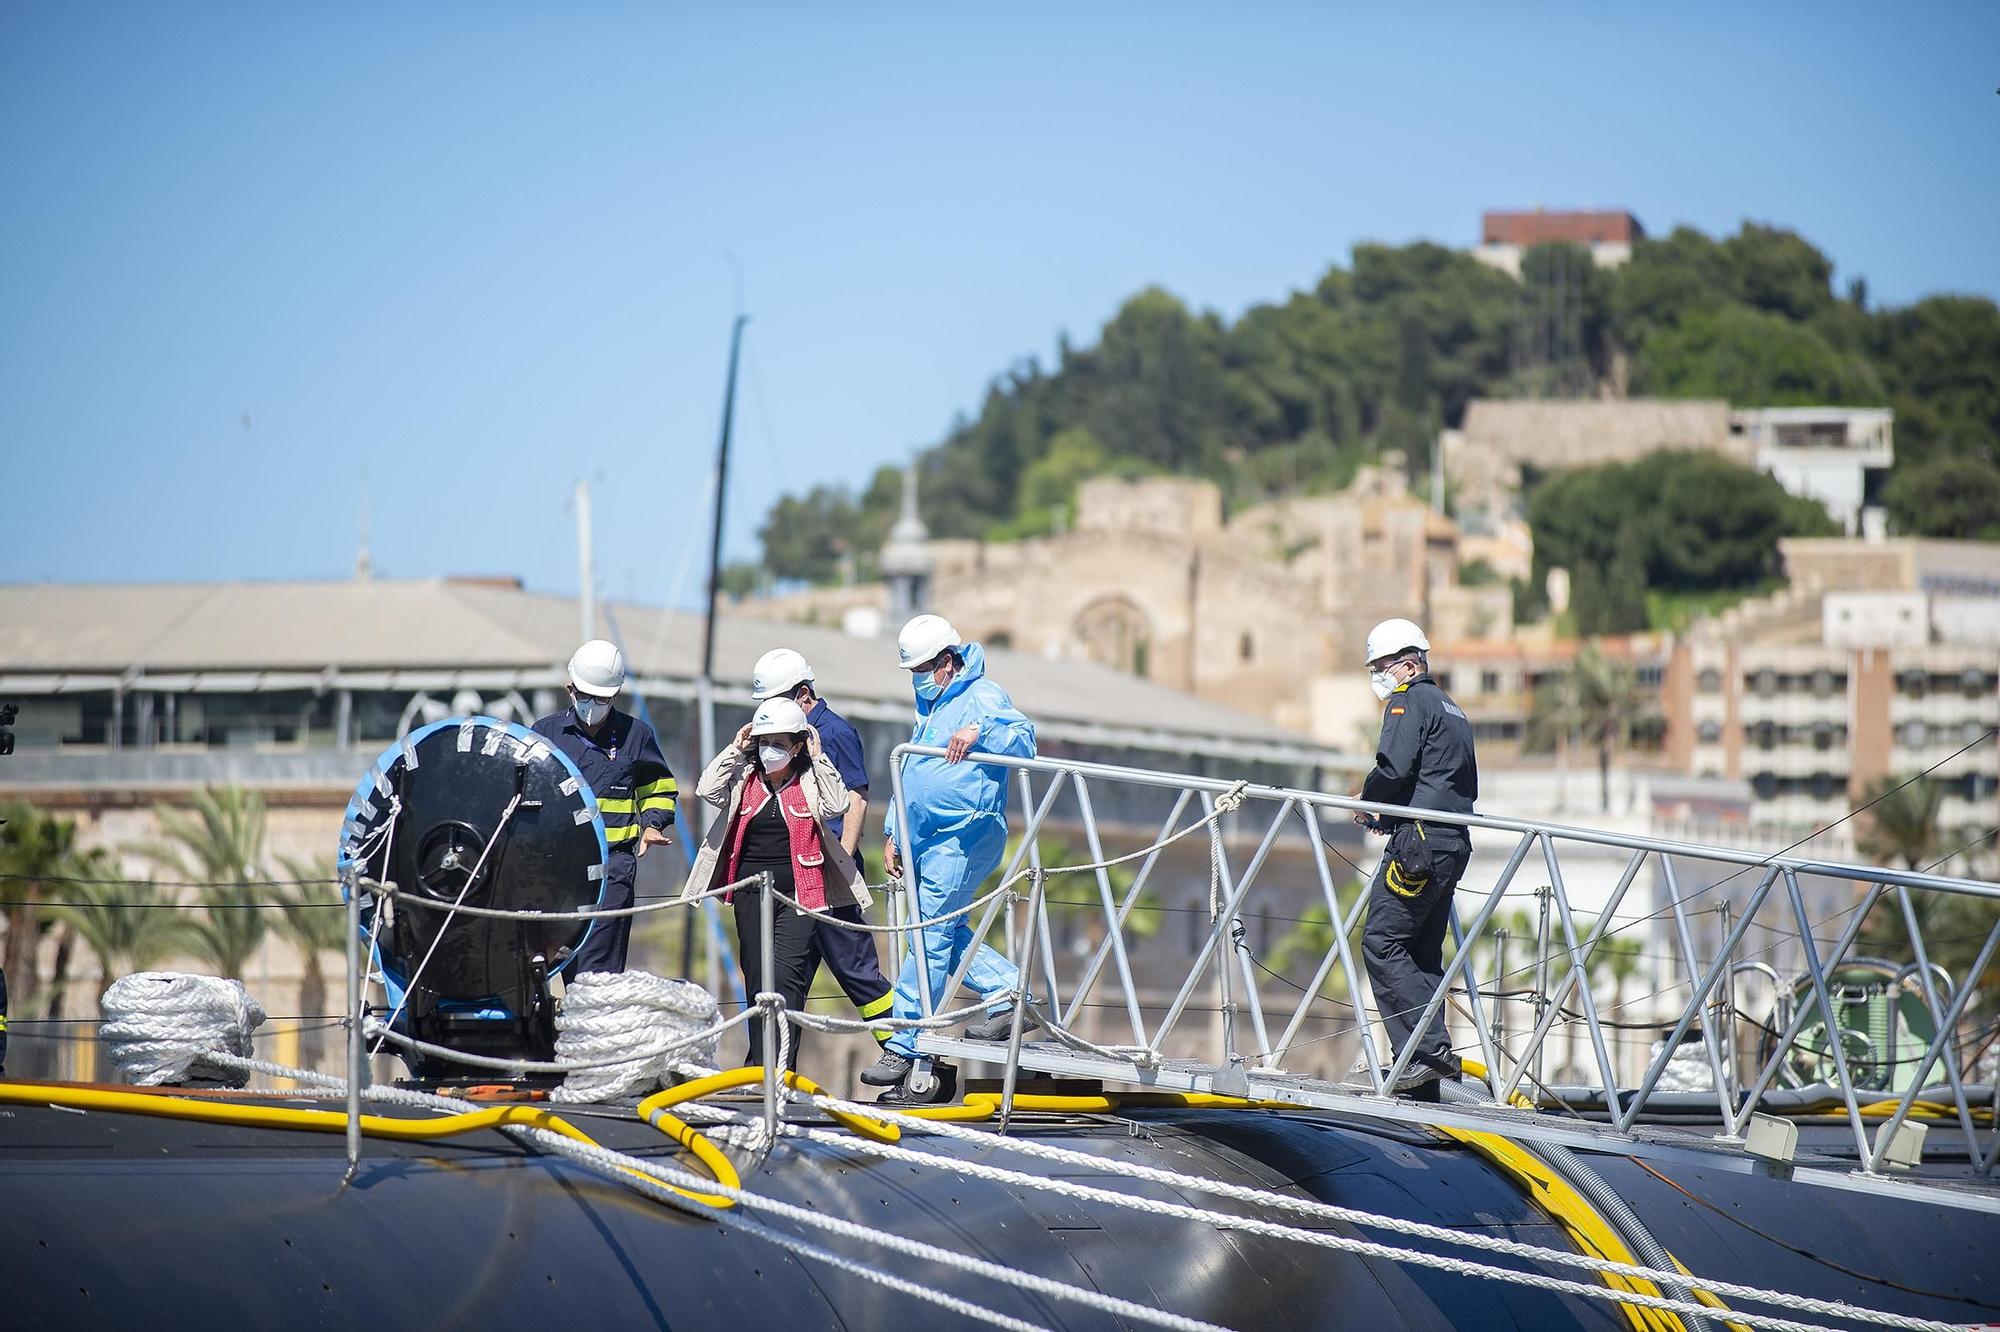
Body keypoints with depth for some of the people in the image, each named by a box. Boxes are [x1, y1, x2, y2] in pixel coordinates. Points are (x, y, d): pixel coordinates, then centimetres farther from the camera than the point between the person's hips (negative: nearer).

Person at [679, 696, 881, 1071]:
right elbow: (707, 789, -6)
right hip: (752, 896, 4)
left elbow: (836, 804, -13)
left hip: (800, 896, -4)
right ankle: (759, 1067, 17)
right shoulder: (744, 780, 9)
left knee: (785, 977, -14)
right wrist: (736, 750, -4)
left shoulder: (809, 782, 3)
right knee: (757, 981, 8)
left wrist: (818, 758, -10)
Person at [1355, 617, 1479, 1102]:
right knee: (1423, 954, 9)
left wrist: (1367, 805, 2)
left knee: (1382, 942, -11)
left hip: (1419, 843, -9)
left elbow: (1393, 770, -17)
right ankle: (1425, 1081, 5)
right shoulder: (1452, 710, 24)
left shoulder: (1409, 702, -4)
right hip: (1454, 844, 9)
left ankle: (1429, 1048, -20)